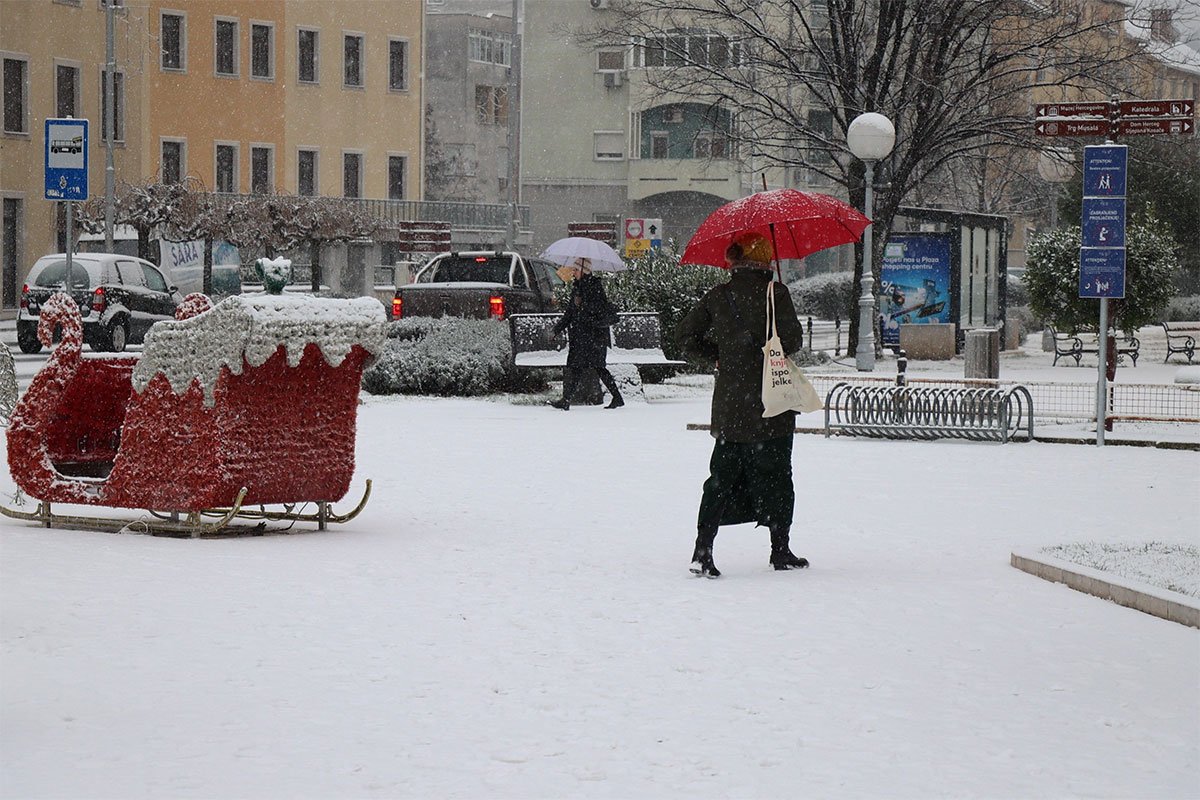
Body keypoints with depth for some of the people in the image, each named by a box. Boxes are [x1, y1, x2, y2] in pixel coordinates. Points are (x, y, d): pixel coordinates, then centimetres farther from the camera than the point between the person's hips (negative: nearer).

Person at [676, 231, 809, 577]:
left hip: (728, 405, 3)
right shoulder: (775, 294, -10)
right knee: (775, 476, 9)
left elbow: (687, 337, 5)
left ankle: (702, 549, -4)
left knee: (722, 477, 8)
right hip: (770, 404, -3)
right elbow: (792, 339, -14)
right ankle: (780, 550, 17)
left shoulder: (717, 297, 2)